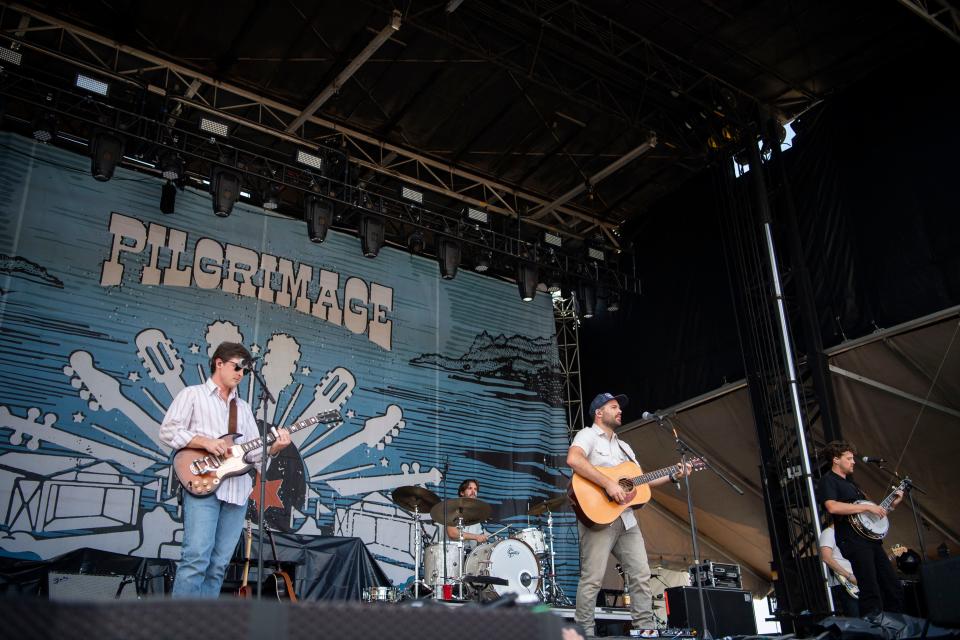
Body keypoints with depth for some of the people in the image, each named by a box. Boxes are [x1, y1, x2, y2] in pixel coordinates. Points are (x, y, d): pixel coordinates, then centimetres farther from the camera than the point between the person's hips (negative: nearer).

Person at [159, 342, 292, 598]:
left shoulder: (243, 407, 24)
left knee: (219, 564, 3)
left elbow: (254, 450, 18)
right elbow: (167, 431, -2)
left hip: (237, 490, 6)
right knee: (196, 558, -17)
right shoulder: (192, 394, 8)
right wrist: (205, 442, -13)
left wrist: (274, 447, -3)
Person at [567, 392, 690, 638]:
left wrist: (673, 476, 12)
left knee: (641, 573, 4)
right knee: (592, 578, -9)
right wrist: (608, 483, -25)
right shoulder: (588, 435, -1)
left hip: (626, 518, 8)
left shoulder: (623, 446, 26)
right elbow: (573, 459, -23)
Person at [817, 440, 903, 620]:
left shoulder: (850, 482, 26)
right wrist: (867, 507, -19)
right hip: (854, 542, -9)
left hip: (871, 540, 9)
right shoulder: (828, 480, -3)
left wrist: (891, 505, 19)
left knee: (894, 590, 10)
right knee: (872, 598, -15)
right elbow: (832, 507, -23)